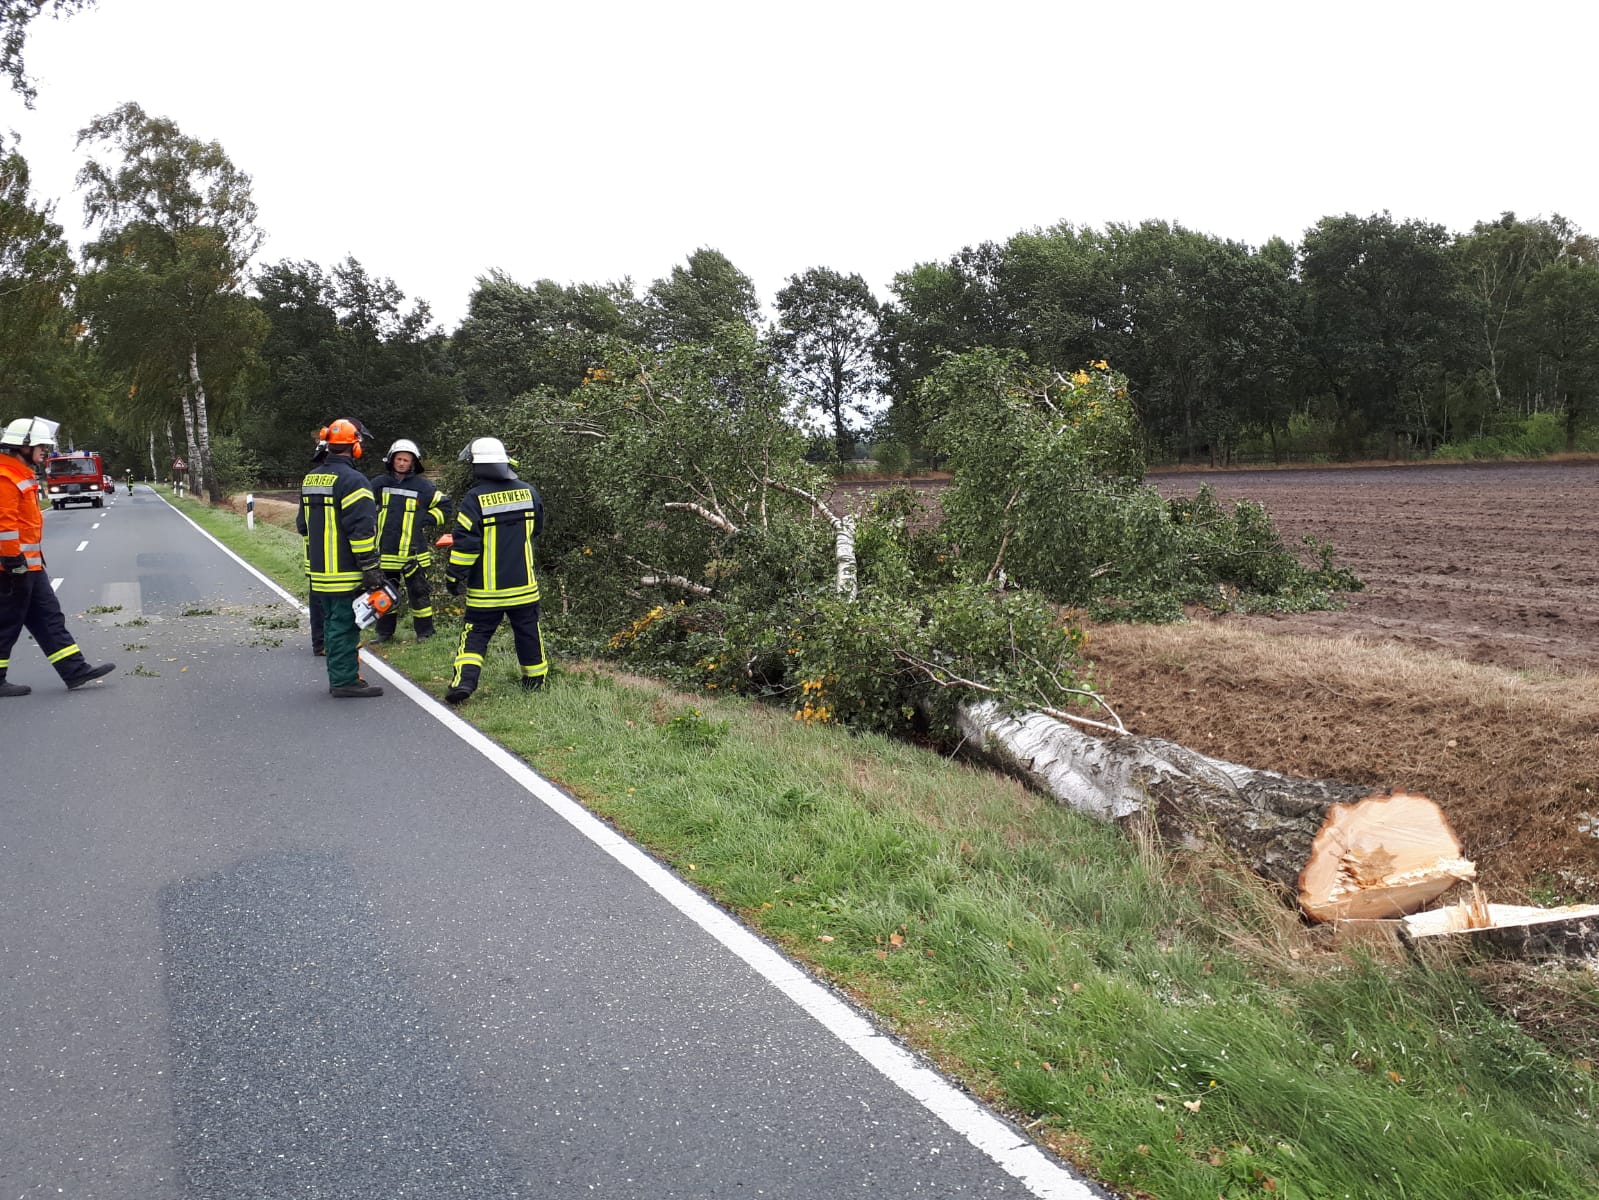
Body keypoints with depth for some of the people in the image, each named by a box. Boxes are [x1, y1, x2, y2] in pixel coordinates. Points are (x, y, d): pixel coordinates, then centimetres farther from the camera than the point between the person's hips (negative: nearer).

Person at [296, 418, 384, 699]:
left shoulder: (310, 479, 15)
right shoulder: (352, 480, -16)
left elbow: (303, 525, 22)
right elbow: (362, 529, -21)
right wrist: (371, 569, -18)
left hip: (320, 571, 9)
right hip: (346, 573, -9)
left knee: (332, 623, 15)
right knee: (345, 624, -4)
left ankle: (339, 676, 23)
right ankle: (345, 681, -1)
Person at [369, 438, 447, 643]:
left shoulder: (423, 486, 1)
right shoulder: (379, 484, 7)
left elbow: (442, 507, 12)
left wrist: (426, 520, -1)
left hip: (413, 553, -3)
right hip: (385, 552, 3)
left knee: (419, 593, 0)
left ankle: (425, 633, 10)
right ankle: (384, 632, 23)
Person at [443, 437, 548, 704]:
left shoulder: (475, 498, -14)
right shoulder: (528, 492, -1)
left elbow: (466, 542, -15)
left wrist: (454, 576, -5)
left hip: (486, 589, -3)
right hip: (523, 586, 3)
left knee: (475, 635, 6)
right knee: (527, 632, 15)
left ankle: (464, 681, -7)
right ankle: (535, 678, 25)